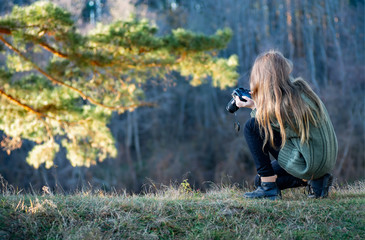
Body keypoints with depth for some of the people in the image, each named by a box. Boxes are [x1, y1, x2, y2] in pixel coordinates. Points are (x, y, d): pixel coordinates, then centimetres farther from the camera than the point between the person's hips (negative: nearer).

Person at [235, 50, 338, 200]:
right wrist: (256, 105, 14)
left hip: (308, 164, -9)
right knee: (261, 180, 22)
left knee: (252, 126, -7)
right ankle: (315, 180, 10)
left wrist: (254, 107, 14)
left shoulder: (279, 105, -24)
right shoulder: (299, 87, 1)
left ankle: (269, 188, -3)